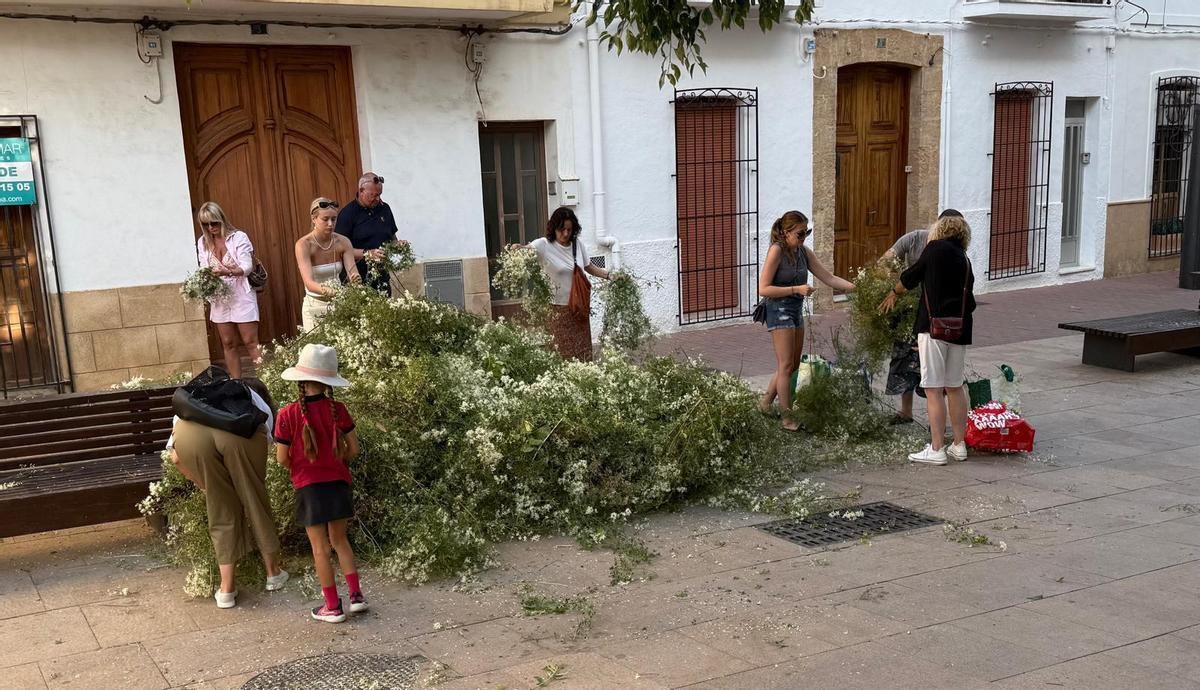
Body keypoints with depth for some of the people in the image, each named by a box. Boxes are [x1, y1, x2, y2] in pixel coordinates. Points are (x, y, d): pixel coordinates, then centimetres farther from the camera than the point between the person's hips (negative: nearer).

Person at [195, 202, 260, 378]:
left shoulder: (239, 237, -7)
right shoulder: (202, 243, 7)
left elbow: (247, 266, -14)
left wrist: (228, 272, -32)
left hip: (241, 296, -5)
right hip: (219, 298, 5)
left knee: (251, 342, -6)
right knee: (228, 344, 9)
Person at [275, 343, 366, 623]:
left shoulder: (288, 415, -12)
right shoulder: (337, 409, -6)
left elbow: (282, 458, -8)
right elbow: (353, 448, -2)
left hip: (309, 486, -2)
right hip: (338, 482, 2)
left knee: (320, 548, 8)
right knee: (340, 540, 19)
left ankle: (333, 606, 13)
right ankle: (356, 595, 14)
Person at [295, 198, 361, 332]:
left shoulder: (343, 242, -4)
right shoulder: (303, 245, -15)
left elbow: (352, 272, -12)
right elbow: (309, 283, -26)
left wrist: (356, 278, -36)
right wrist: (330, 291, -45)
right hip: (315, 306, -3)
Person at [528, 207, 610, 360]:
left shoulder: (577, 244, 4)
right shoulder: (544, 245, -9)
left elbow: (589, 267, 17)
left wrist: (610, 275, 7)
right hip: (558, 308, -4)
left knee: (583, 351, 6)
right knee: (563, 353, -4)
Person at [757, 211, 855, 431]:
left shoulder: (804, 252, 6)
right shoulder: (776, 251, -15)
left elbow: (828, 277, 5)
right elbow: (763, 289, -18)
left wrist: (854, 287, -8)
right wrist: (796, 289, -22)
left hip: (796, 310, 8)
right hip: (779, 311, -8)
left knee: (793, 365, 13)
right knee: (786, 366, -5)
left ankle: (765, 404, 28)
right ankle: (787, 418, 2)